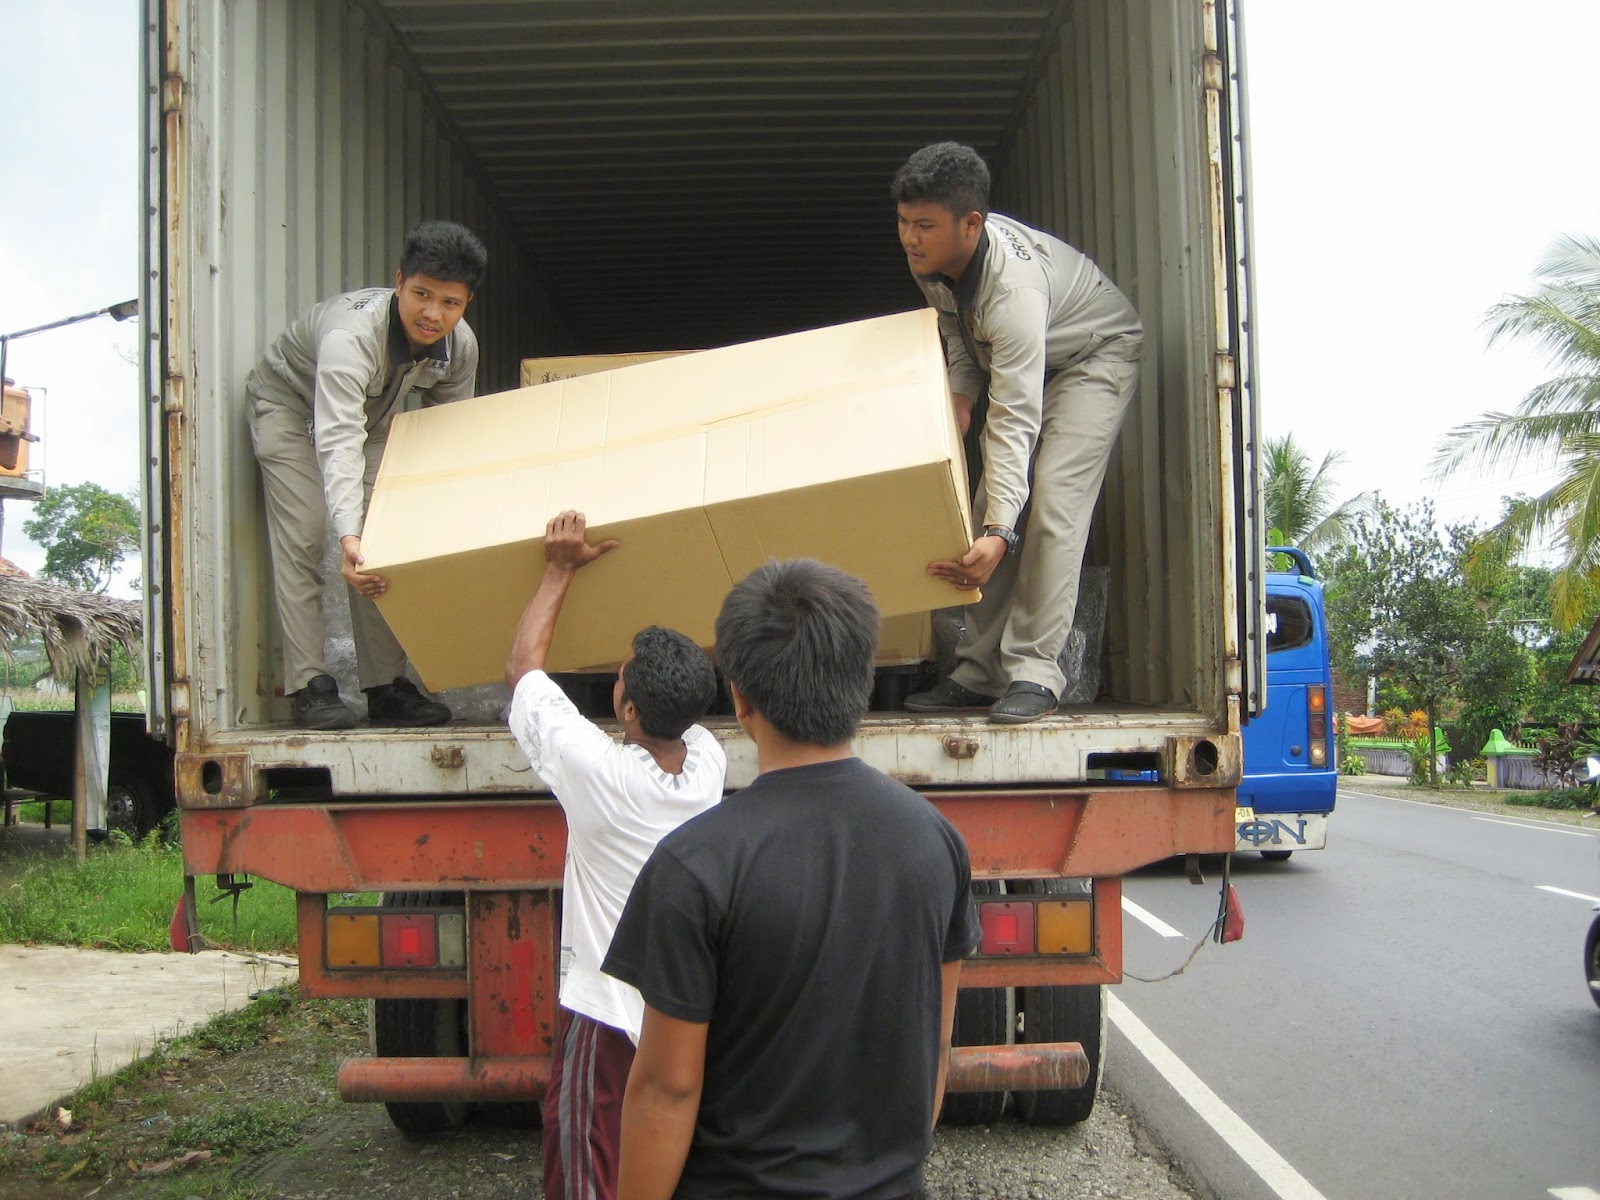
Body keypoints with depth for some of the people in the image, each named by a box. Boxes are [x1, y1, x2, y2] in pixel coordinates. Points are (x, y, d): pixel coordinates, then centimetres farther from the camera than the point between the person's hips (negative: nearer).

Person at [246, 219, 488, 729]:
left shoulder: (460, 345, -22)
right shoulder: (351, 335, -42)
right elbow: (338, 441, -53)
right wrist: (349, 535, -65)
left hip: (374, 418, 5)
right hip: (292, 407, -5)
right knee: (301, 541, -16)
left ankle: (386, 686, 0)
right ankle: (310, 686, -13)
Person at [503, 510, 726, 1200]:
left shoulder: (598, 771, -25)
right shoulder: (709, 764, -10)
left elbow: (521, 668, -11)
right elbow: (682, 703, 15)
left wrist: (561, 569, -4)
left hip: (607, 1016, -6)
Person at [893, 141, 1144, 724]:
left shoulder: (1013, 287, -41)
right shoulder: (931, 259, -17)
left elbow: (1014, 419, -46)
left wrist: (998, 534, -52)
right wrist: (958, 397, -10)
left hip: (1096, 355, -8)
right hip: (1025, 362, 8)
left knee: (1051, 504, -23)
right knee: (990, 508, 0)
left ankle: (1033, 674, -20)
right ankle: (978, 672, 4)